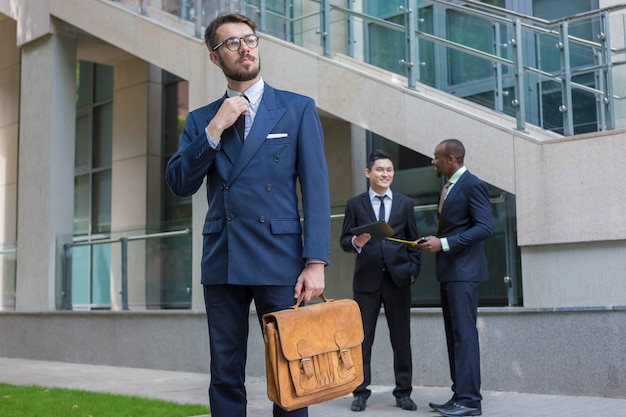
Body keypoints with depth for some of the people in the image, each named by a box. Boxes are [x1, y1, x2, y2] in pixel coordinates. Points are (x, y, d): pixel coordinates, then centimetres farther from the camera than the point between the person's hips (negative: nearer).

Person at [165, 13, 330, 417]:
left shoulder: (298, 108, 5)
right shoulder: (201, 119, 13)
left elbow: (316, 188, -2)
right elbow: (179, 183, 3)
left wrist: (316, 262, -10)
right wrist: (214, 129, -7)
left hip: (279, 260, -2)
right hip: (222, 263, 3)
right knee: (225, 379, 9)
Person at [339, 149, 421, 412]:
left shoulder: (405, 203, 10)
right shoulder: (355, 204, 6)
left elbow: (413, 241, 10)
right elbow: (344, 241, 4)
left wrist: (414, 270, -2)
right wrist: (355, 242, -18)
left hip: (398, 278, 1)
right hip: (366, 279, -1)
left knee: (401, 338, 5)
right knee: (362, 338, 2)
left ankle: (403, 393, 13)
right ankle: (361, 392, 10)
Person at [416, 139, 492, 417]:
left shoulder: (472, 185, -10)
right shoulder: (449, 186, 18)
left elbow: (484, 228, -18)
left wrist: (444, 244, -20)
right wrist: (436, 242, 7)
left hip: (463, 271, -9)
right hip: (448, 271, 10)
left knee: (464, 334, -9)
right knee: (454, 334, 9)